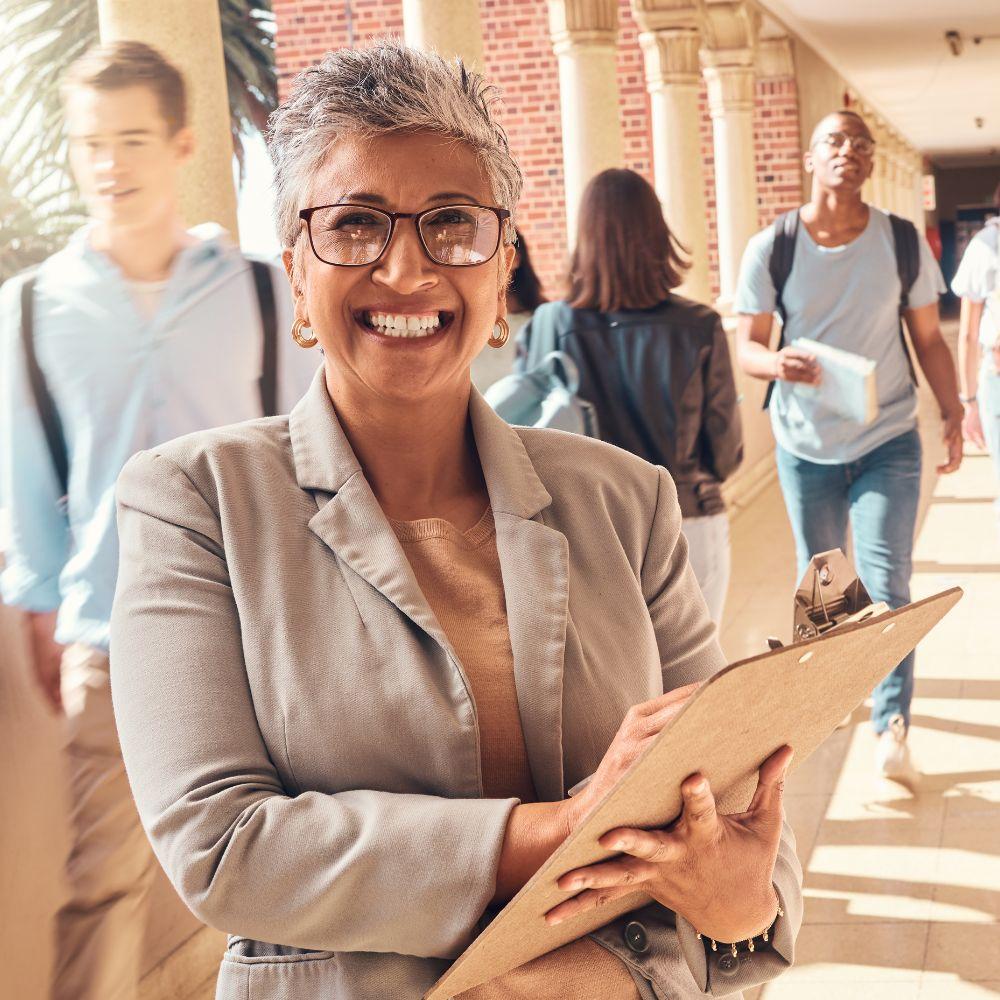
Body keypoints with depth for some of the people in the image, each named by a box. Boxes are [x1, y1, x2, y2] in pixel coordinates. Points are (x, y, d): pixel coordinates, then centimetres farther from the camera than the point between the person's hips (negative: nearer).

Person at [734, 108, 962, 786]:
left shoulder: (905, 244, -5)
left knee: (887, 584, -8)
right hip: (805, 444, 1)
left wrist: (952, 413, -7)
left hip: (888, 440, -1)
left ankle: (892, 725, -3)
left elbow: (928, 339, 3)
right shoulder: (770, 249, -8)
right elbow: (747, 346, -7)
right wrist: (777, 362, -29)